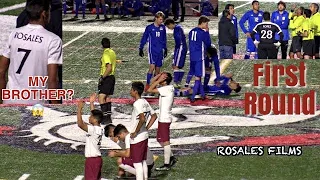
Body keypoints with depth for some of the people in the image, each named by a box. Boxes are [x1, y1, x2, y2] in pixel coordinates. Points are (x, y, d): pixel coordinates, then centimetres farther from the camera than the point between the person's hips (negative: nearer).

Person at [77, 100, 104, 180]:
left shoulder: (93, 129, -20)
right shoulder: (99, 129, 6)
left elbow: (80, 124, -30)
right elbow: (94, 114, 22)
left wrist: (79, 109, -23)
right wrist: (91, 103, 26)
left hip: (92, 159, -9)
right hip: (97, 158, 9)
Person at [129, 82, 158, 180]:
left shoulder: (137, 103, -19)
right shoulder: (145, 102, 8)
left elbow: (142, 119, -32)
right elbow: (154, 115, 16)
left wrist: (135, 132, -22)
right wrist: (147, 127, 12)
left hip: (137, 138, -9)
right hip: (144, 136, 9)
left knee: (137, 163, -4)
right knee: (143, 162, 16)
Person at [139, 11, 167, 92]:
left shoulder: (162, 27, 8)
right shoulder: (149, 27, -4)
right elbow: (144, 38, 2)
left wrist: (165, 49, 22)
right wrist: (141, 48, 1)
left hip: (160, 51, 5)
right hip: (152, 51, -5)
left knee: (157, 69, 6)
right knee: (152, 67, -17)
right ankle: (147, 85, -11)